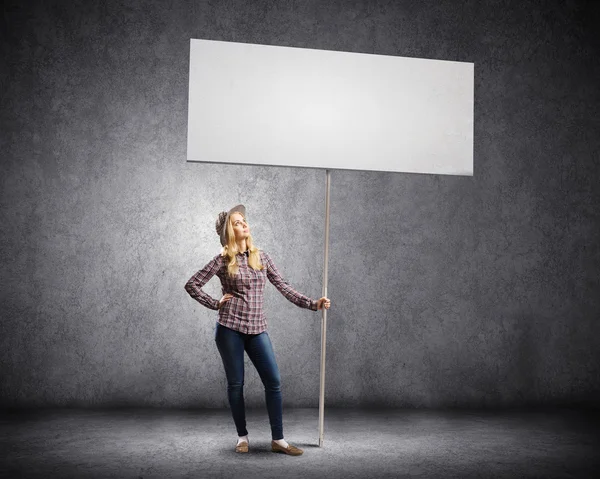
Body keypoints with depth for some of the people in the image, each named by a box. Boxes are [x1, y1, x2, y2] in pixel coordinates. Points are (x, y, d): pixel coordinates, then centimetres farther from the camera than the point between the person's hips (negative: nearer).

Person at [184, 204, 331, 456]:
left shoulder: (262, 257, 8)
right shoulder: (223, 260, -1)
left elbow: (283, 287, 7)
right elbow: (192, 284, 1)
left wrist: (312, 303, -1)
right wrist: (216, 304, -4)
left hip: (257, 329, 3)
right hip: (229, 328, -3)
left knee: (274, 382, -2)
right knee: (236, 384, 6)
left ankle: (278, 439, 8)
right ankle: (242, 436, 22)